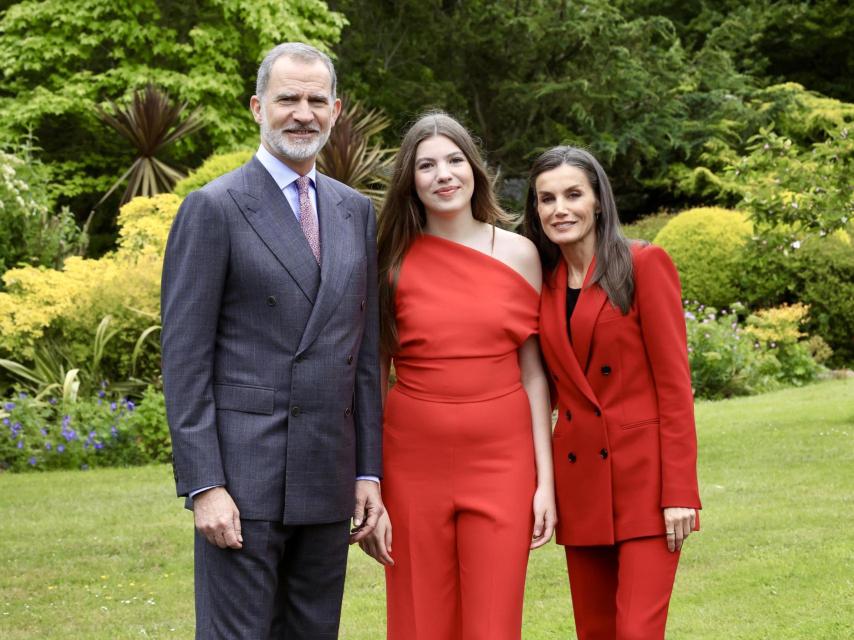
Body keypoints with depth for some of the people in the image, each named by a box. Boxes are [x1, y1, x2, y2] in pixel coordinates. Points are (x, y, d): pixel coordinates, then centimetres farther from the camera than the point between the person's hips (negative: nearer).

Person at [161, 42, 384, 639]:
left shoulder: (356, 211, 13)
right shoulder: (213, 208, -5)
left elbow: (365, 351, 15)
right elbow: (185, 357, -8)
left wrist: (369, 472, 9)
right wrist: (204, 486, -13)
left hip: (328, 479, 5)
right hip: (243, 475, -5)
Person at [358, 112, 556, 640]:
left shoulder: (518, 254, 4)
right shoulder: (394, 263, 2)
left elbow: (533, 375, 5)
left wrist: (545, 480, 0)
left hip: (500, 462, 0)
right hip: (415, 463, 0)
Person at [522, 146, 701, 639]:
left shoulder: (644, 265, -5)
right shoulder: (545, 284, 11)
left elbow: (674, 382, -9)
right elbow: (553, 386, 13)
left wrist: (679, 491, -15)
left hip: (644, 478, -5)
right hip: (580, 483, 5)